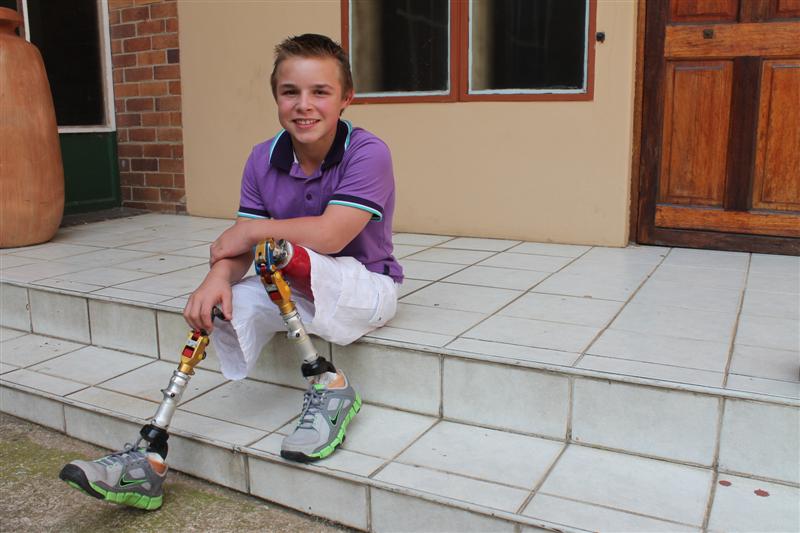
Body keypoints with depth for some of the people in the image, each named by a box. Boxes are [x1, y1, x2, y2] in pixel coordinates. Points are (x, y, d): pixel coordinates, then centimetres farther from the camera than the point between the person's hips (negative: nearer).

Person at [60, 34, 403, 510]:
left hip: (366, 288, -6)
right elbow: (239, 248, -4)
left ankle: (328, 385, -17)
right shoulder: (263, 160, 0)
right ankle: (150, 457, -15)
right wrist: (219, 275, -27)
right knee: (232, 306, -19)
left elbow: (330, 235, -28)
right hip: (296, 290, 6)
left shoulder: (367, 153, -17)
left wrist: (253, 230, -16)